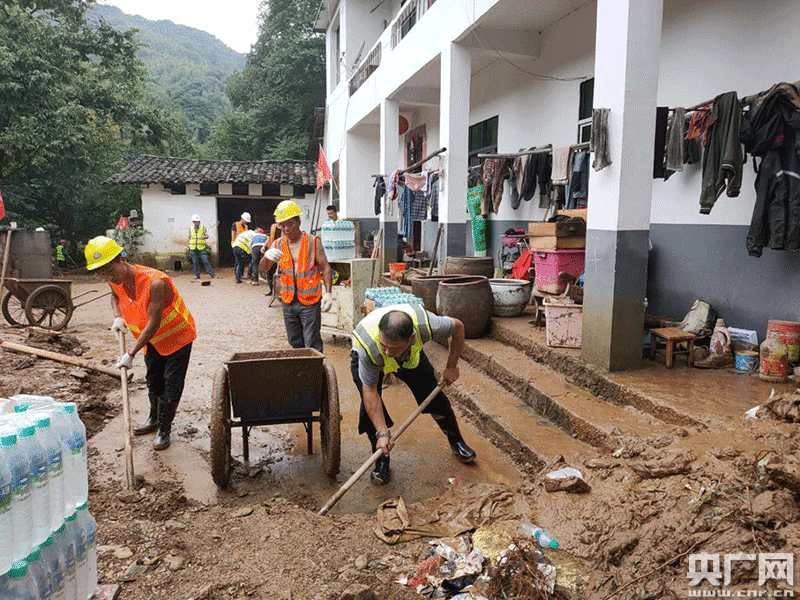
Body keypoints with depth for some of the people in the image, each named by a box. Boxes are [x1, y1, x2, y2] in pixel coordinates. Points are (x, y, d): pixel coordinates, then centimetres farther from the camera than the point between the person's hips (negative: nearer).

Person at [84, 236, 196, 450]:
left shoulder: (154, 283, -36)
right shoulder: (117, 281, -13)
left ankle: (164, 429, 16)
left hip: (178, 336, -7)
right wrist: (117, 317, -5)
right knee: (153, 381, 21)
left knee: (171, 386, -2)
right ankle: (155, 419, 42)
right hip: (152, 339, 7)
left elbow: (153, 324, -32)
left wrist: (132, 353, -27)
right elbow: (115, 297, 15)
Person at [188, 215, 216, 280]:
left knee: (205, 261, -7)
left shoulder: (203, 227, -1)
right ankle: (197, 275, 15)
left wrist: (204, 237, -29)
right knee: (195, 262, 5)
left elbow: (207, 236, -7)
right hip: (193, 248, 2)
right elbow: (189, 238, 16)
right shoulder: (191, 228, 6)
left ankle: (212, 274, -4)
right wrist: (188, 246, 16)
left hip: (201, 248, -2)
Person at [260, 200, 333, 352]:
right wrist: (266, 256, -22)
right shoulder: (278, 244, 6)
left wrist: (328, 293, -13)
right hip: (288, 302, 5)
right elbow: (264, 269, 1)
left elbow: (325, 268, -3)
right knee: (295, 343, 15)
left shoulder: (313, 242, -5)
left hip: (309, 302, -4)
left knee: (312, 345, -3)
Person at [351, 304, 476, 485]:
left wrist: (451, 367, -11)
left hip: (411, 354, 2)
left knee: (434, 395, 2)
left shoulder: (424, 325, -42)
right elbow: (370, 391, -34)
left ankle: (456, 442, 29)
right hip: (364, 359, -2)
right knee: (370, 404, -20)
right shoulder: (369, 347, -45)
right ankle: (381, 460, 2)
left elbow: (458, 327, -20)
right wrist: (382, 433, -34)